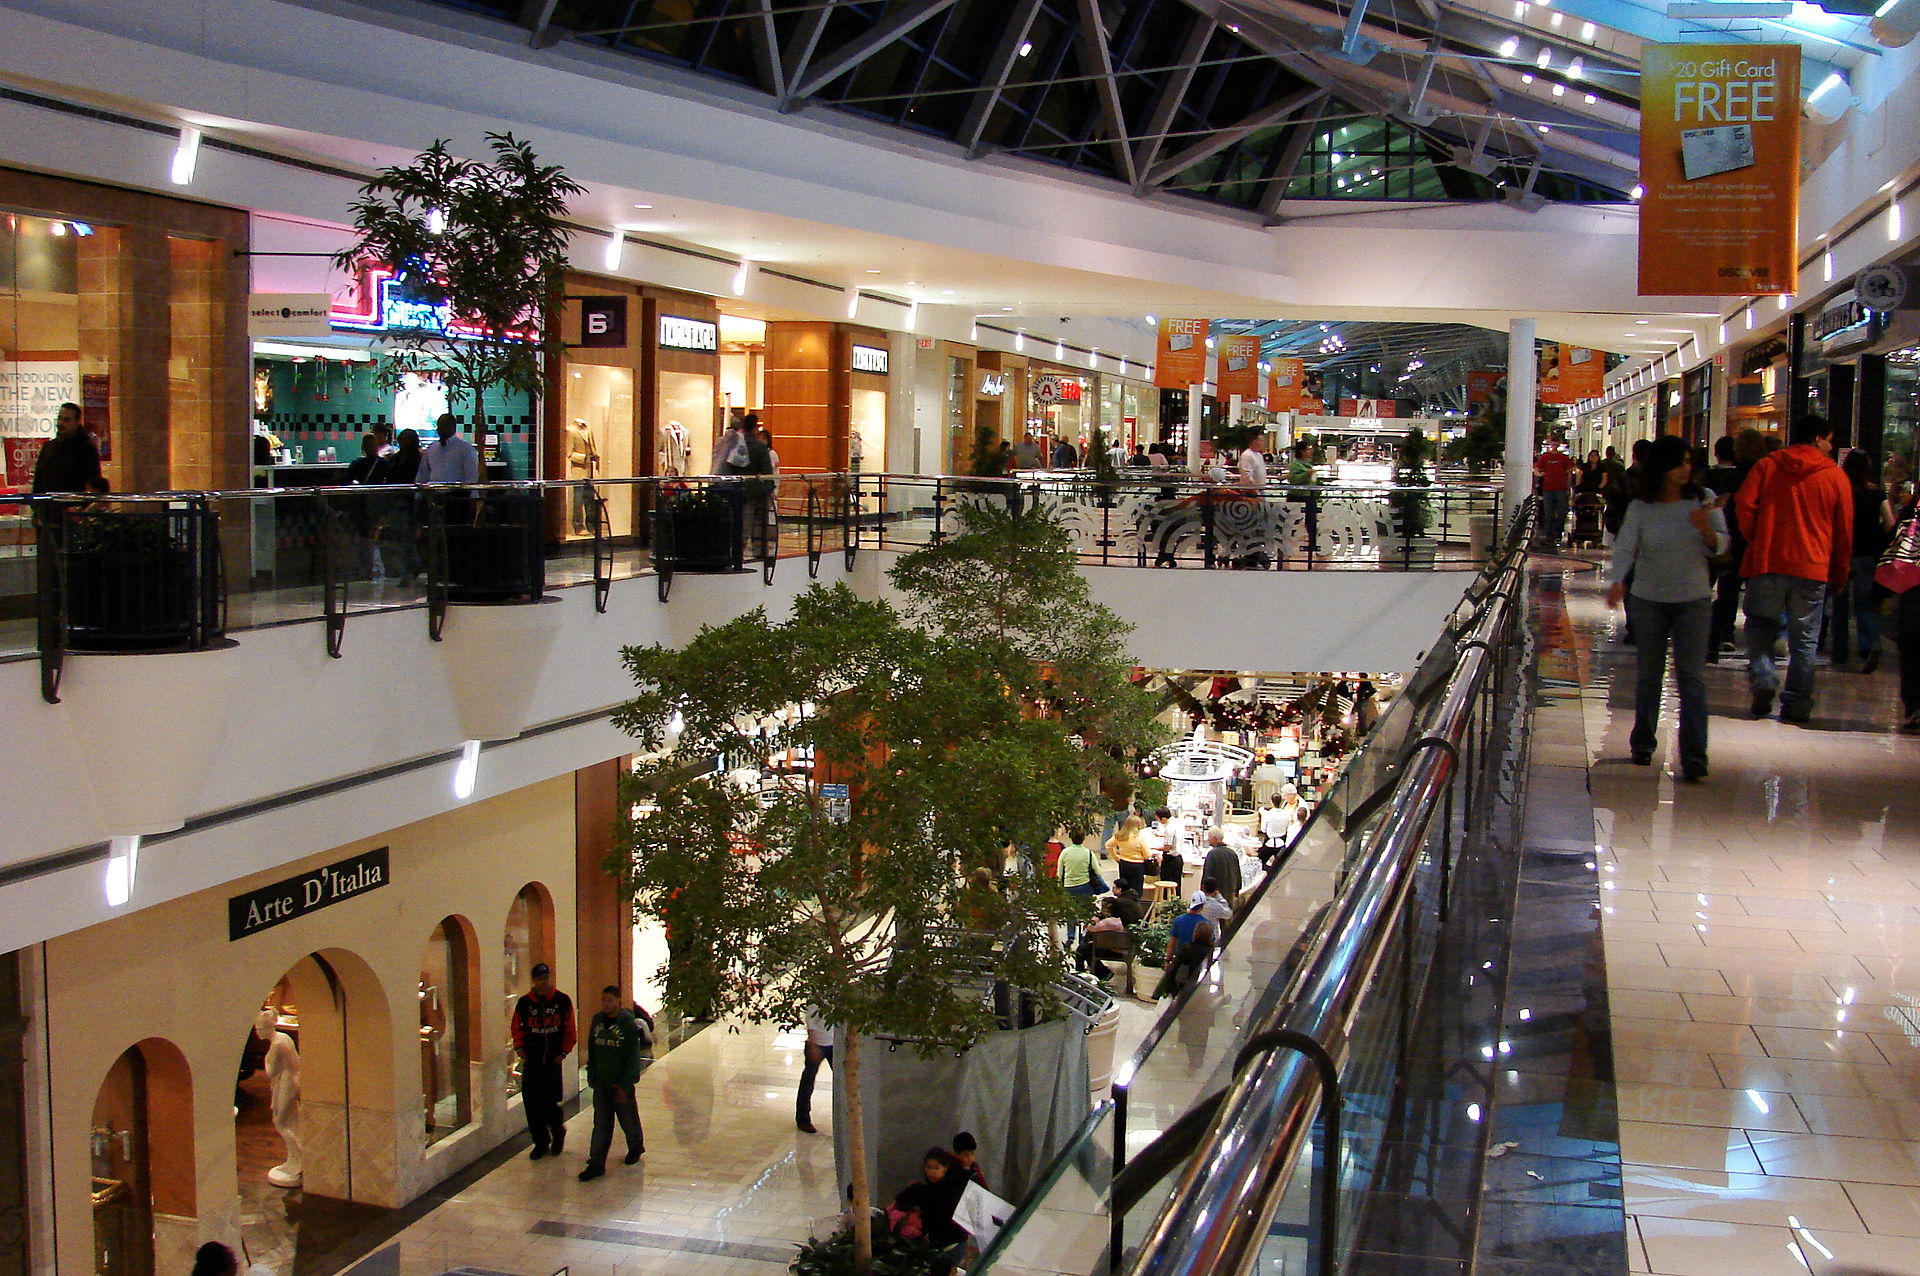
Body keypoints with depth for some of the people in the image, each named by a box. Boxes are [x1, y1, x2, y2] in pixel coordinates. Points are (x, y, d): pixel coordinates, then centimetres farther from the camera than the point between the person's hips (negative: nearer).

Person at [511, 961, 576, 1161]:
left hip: (553, 1061, -2)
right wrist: (520, 1048, 1)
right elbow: (517, 1028, 13)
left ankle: (558, 1130, 23)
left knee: (549, 1103, -7)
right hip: (531, 1061, 2)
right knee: (531, 1103, 3)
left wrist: (563, 1052, -2)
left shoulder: (562, 1001, -1)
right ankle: (540, 1143, 18)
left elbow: (569, 1030, 4)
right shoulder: (524, 1002, 3)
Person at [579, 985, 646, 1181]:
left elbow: (632, 1058, -14)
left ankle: (636, 1147, 38)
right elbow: (592, 1050, 13)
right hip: (601, 1083, 4)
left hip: (620, 1083, -4)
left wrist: (624, 1086, -16)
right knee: (601, 1124, 3)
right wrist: (591, 1075, 10)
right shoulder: (597, 1021, 2)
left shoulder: (628, 1023, -15)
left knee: (628, 1119, 13)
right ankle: (596, 1163, 3)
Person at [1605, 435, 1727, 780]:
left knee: (1692, 676, -8)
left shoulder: (1703, 501, -1)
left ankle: (1694, 755, -9)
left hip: (1694, 600, 0)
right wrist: (1617, 582, -29)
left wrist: (1705, 529, -22)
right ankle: (1642, 743, 27)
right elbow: (1625, 547, -12)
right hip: (1649, 600, 0)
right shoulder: (1641, 507, -3)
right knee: (1649, 674, 11)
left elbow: (1720, 547, 0)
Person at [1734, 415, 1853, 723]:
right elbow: (1844, 530, 5)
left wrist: (1755, 541, 8)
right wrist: (1839, 575, 14)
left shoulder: (1768, 466, 3)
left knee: (1760, 625, 14)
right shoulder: (1835, 476, 3)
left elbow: (1744, 503, -7)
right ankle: (1796, 704, 6)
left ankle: (1763, 678, -8)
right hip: (1812, 567, 0)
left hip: (1767, 561, 0)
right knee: (1804, 639, 7)